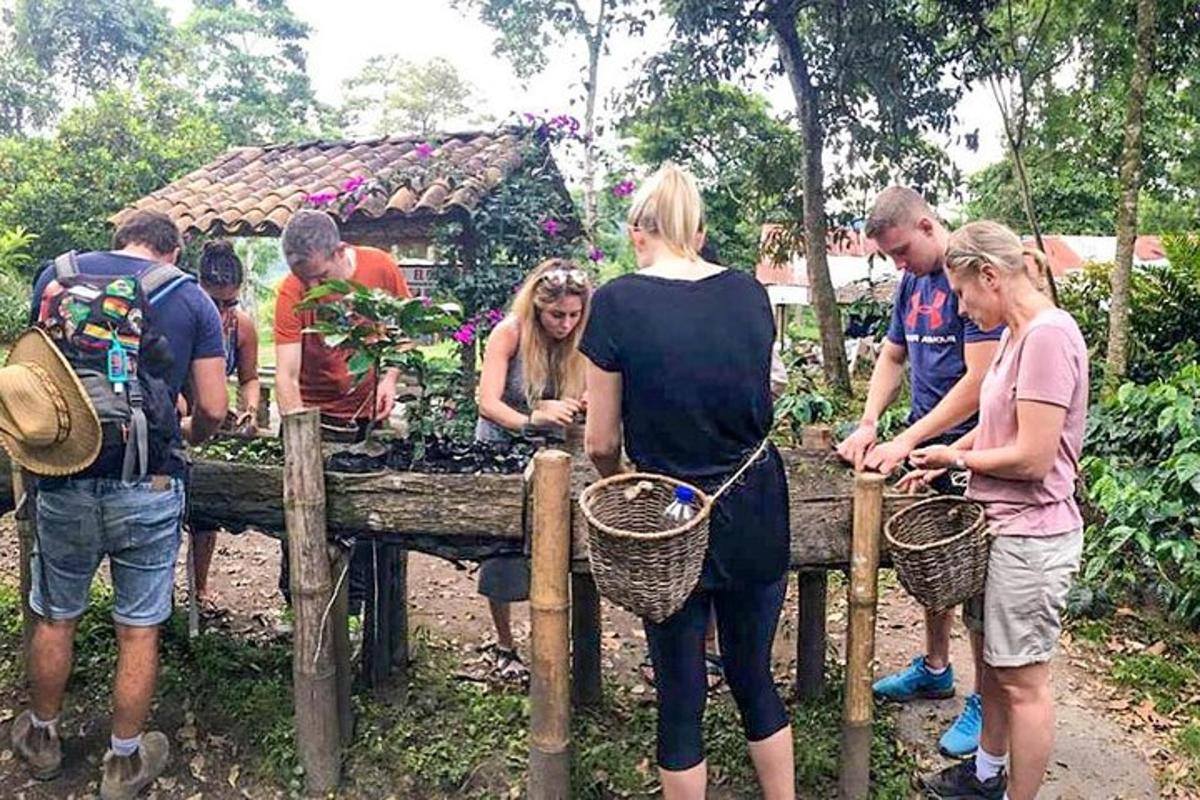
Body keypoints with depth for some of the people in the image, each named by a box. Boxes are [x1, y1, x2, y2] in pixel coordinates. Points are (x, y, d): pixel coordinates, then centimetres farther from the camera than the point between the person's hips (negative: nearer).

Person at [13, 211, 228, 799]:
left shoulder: (57, 276, 4)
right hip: (148, 487, -2)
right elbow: (213, 408, -4)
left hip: (65, 479, 2)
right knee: (138, 628, 11)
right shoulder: (192, 300, -1)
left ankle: (41, 737, 41)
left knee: (54, 617, 21)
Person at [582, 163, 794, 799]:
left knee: (680, 692, 14)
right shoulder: (750, 294, 0)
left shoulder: (618, 302, -12)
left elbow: (602, 444, -7)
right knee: (755, 679, 22)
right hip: (756, 512, 4)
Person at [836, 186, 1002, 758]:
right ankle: (935, 669, 36)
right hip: (924, 446, 8)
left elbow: (978, 380, -22)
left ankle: (986, 699, 18)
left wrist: (906, 441, -21)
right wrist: (868, 424, -1)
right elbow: (892, 357, 15)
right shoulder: (912, 283, 9)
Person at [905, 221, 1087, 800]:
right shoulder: (1016, 334, 9)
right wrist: (942, 461, 5)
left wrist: (957, 457, -9)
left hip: (1032, 536, -9)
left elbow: (1032, 458, -23)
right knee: (994, 661, 22)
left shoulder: (1048, 334, -21)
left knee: (1022, 680, 6)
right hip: (1007, 528, 9)